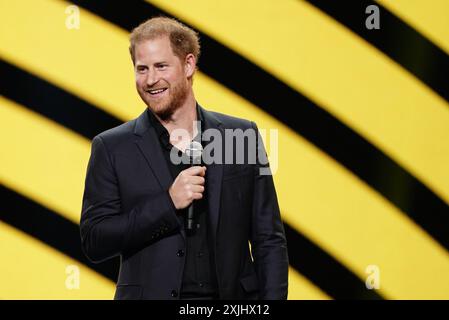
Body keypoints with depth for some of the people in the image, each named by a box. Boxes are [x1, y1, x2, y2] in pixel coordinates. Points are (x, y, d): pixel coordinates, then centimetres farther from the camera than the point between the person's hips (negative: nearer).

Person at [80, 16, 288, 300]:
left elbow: (269, 240, 5)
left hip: (232, 296, 1)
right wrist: (168, 203, -15)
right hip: (151, 293, -1)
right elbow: (94, 242, -6)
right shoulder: (112, 147, 0)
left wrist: (272, 297, -5)